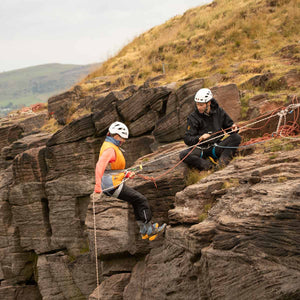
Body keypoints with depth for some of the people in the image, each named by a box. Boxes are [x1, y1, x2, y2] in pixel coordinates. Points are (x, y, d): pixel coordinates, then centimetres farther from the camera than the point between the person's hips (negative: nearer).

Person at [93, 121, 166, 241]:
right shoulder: (110, 149, -19)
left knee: (137, 200, 19)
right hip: (114, 186, -11)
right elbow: (100, 166, -34)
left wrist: (127, 174, 12)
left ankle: (144, 230, 19)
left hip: (112, 185, 11)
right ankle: (149, 229, 3)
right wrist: (98, 188, -42)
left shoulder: (109, 146, 15)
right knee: (141, 200, -4)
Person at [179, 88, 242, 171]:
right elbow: (187, 140, -6)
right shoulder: (193, 117, -3)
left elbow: (228, 125, 15)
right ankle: (208, 165, -36)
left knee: (237, 137, -20)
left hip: (216, 148, 2)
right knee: (183, 155, -29)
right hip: (201, 149, -2)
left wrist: (233, 128, -9)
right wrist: (199, 138, -25)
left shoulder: (219, 112, 4)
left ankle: (222, 162, -31)